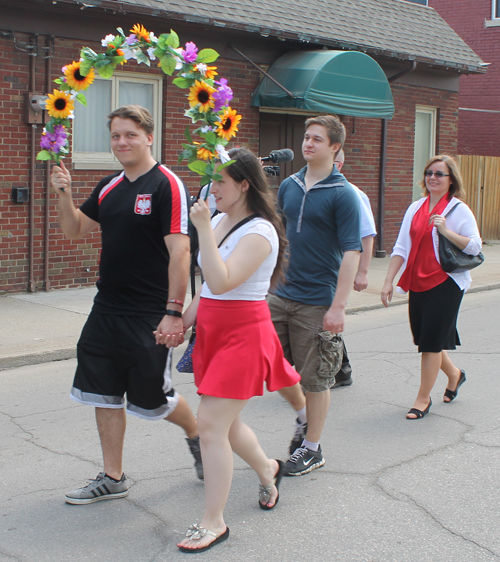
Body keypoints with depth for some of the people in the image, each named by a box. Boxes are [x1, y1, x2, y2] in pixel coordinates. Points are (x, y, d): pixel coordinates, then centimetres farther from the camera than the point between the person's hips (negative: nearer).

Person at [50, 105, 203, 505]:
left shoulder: (167, 185, -12)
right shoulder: (109, 188, 10)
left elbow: (179, 251, -18)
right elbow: (75, 231, 19)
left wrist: (174, 312, -22)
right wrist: (64, 194, 0)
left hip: (150, 316, -7)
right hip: (107, 309, 7)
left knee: (152, 397, 4)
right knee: (104, 393, 9)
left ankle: (197, 434, 34)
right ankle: (113, 478, 22)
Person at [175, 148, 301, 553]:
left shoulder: (259, 232, -17)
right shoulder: (219, 221, 9)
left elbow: (221, 281, -29)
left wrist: (203, 229, -28)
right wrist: (185, 321, 16)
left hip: (243, 333, -9)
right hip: (213, 330, 9)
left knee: (211, 424, -9)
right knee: (226, 422, 17)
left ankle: (214, 522, 3)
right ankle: (267, 470, 44)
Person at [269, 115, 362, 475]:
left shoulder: (343, 194, -11)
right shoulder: (289, 186, 7)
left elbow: (351, 252, -14)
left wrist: (339, 306, -20)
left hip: (318, 302, -6)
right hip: (282, 293, 6)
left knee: (315, 377, 4)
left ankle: (312, 448, 20)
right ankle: (303, 415, 35)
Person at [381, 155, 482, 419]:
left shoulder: (459, 209, -5)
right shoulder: (416, 208, 10)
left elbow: (475, 247, -11)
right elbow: (401, 247, 8)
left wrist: (447, 232, -24)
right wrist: (389, 281, 2)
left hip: (446, 283, -6)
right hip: (418, 283, 6)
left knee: (431, 342, -4)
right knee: (424, 338, 12)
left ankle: (423, 398, 8)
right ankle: (454, 373, 39)